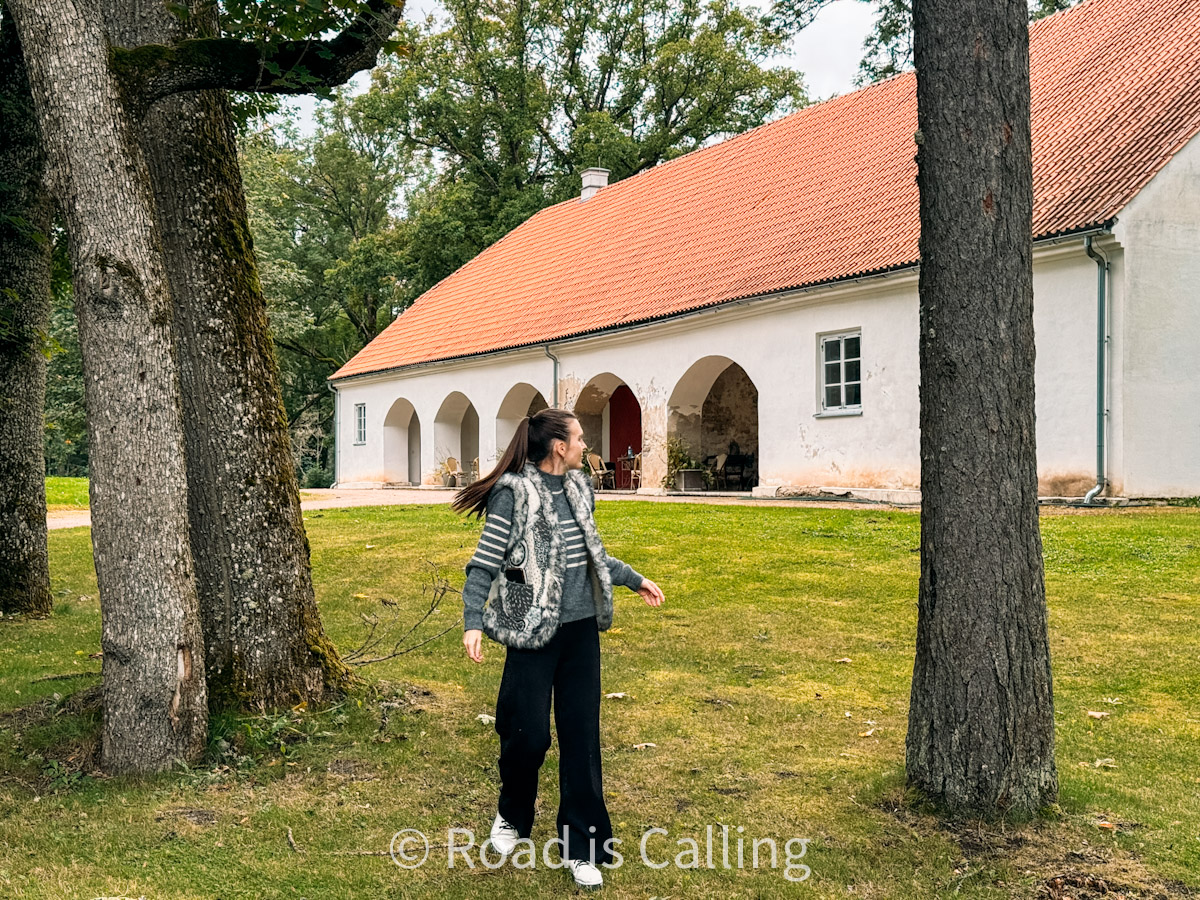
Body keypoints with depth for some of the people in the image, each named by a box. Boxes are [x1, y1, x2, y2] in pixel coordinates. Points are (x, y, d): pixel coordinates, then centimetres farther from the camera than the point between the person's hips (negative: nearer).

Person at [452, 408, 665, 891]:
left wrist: (633, 579, 29)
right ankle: (512, 817, 30)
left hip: (582, 629, 6)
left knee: (582, 736, 6)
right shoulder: (513, 493, -12)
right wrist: (473, 622, -22)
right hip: (533, 632, -6)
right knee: (529, 734, -2)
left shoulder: (579, 488, 9)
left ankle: (582, 848, 17)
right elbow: (484, 562, -12)